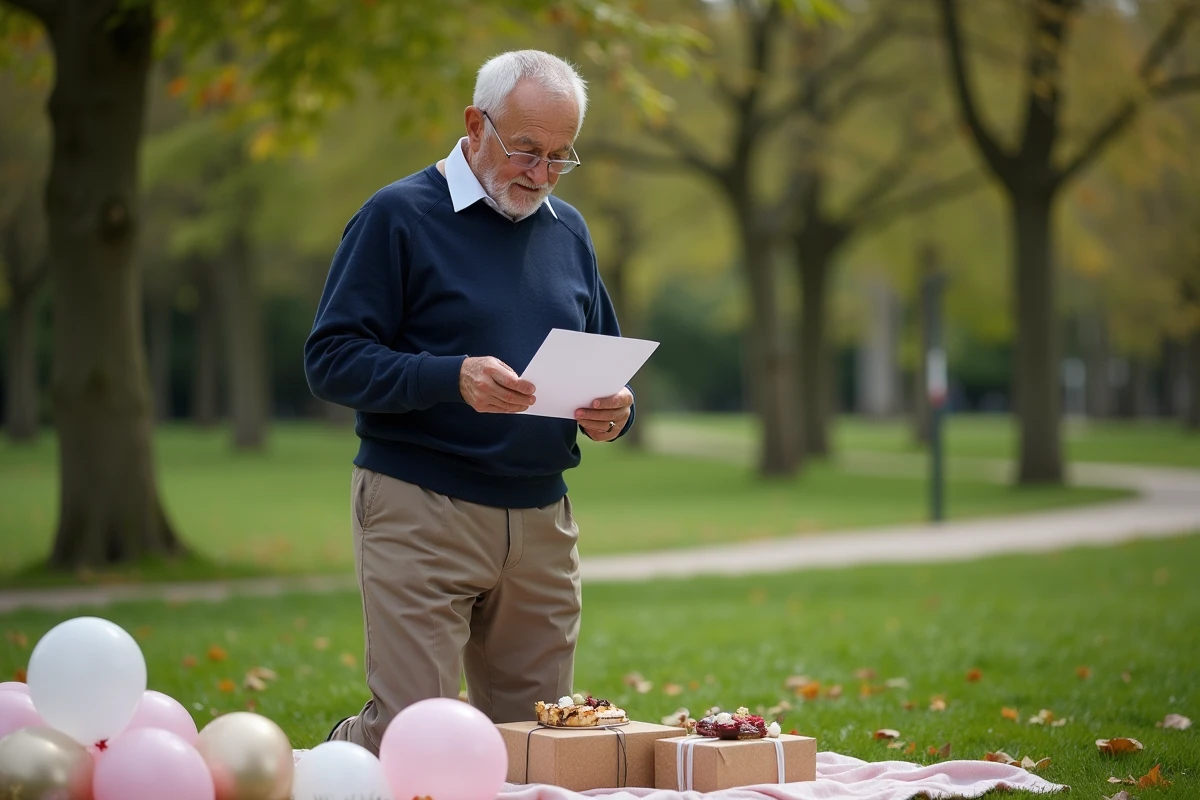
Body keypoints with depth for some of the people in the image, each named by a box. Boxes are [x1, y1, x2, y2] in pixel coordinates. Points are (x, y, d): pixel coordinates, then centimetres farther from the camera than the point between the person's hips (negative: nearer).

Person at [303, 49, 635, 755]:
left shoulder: (568, 231, 15)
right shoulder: (399, 216, -4)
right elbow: (332, 360, -10)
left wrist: (615, 409, -2)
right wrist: (452, 379, -26)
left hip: (543, 523, 6)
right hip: (421, 516, -6)